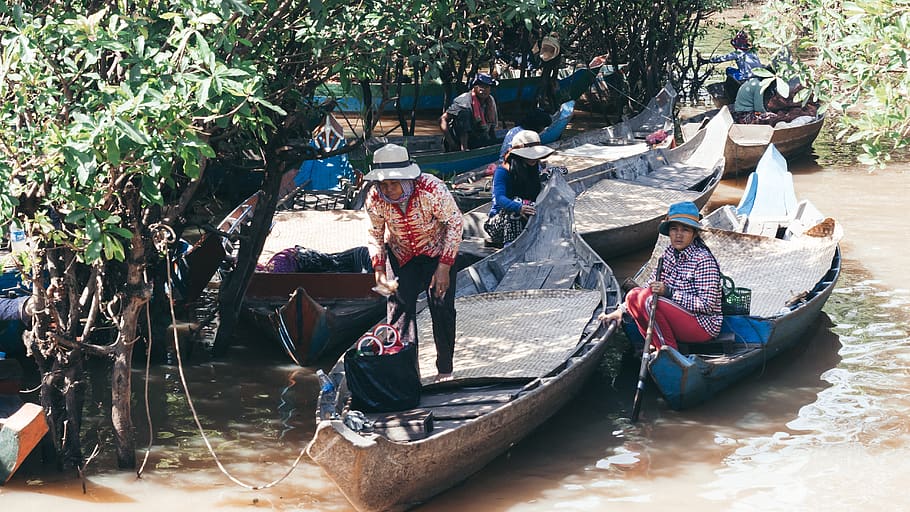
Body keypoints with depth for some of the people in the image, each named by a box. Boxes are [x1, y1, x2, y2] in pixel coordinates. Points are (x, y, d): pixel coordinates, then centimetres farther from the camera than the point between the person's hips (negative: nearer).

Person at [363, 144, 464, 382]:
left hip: (437, 251, -2)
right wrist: (379, 269, -17)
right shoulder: (374, 199, -24)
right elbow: (375, 235, -5)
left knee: (442, 306, -6)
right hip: (400, 254, 2)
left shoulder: (431, 189, -34)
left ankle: (445, 369, 7)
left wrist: (444, 266, -22)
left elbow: (455, 222, -20)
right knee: (399, 305, -9)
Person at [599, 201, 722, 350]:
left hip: (704, 325, -8)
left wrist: (669, 292, -25)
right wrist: (622, 309, 4)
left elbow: (708, 305, -22)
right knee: (634, 295, -8)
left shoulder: (703, 260, -18)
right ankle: (657, 348, -7)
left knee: (648, 299, -26)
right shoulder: (669, 253, 7)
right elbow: (650, 286, 14)